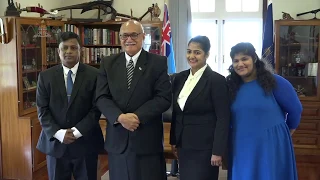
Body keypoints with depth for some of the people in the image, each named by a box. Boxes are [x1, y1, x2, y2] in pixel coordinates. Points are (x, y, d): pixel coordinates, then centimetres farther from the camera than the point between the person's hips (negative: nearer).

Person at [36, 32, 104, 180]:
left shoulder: (94, 75, -4)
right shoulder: (45, 76, 2)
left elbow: (96, 109, -6)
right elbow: (42, 110, 0)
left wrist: (77, 131, -14)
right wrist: (58, 133, -12)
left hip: (85, 142, -1)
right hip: (55, 142, 2)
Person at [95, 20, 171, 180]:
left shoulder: (158, 63, -1)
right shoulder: (108, 64, 7)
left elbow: (164, 98, -8)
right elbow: (101, 97, 0)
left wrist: (137, 116, -18)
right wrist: (120, 117, -17)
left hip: (148, 139, -2)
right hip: (117, 139, 3)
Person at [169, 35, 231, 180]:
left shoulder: (217, 80, -11)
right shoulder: (179, 78, 6)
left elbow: (223, 118, -13)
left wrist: (218, 151, -15)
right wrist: (173, 140, 13)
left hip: (204, 147, -6)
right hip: (183, 145, 6)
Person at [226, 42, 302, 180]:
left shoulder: (274, 82, -8)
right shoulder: (231, 86, 2)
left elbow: (295, 109, 1)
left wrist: (286, 132, 13)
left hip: (271, 146, -3)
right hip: (241, 148, 3)